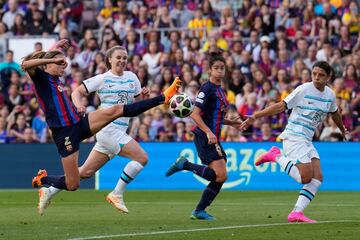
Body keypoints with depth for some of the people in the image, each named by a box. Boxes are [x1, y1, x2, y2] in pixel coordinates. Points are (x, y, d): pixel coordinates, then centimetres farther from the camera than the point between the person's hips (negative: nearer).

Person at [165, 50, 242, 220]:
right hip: (204, 138, -9)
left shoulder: (219, 90, 16)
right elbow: (195, 114, -18)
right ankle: (185, 165, -6)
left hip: (213, 139, 9)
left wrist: (231, 123, 14)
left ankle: (199, 211, 11)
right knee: (220, 175, -18)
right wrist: (208, 132, -27)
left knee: (220, 178, 5)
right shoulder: (207, 88, -11)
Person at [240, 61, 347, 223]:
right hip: (293, 137, -7)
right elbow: (281, 106, -13)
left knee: (317, 177, -6)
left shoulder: (330, 94, 9)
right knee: (306, 177, -18)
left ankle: (297, 213, -7)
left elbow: (334, 113, 31)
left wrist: (343, 129, 48)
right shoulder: (303, 90, -11)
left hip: (307, 140, 7)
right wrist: (255, 116, -19)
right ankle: (276, 156, 1)